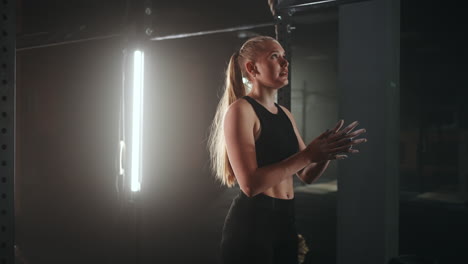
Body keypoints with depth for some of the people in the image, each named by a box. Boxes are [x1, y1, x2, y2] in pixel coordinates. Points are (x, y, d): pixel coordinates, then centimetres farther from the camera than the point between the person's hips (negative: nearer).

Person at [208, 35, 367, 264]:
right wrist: (308, 155, -21)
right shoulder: (241, 109, -12)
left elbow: (306, 176, 13)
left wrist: (326, 153, -6)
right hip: (251, 221, -8)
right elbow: (250, 184, -22)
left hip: (286, 219, 8)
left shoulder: (285, 114, 13)